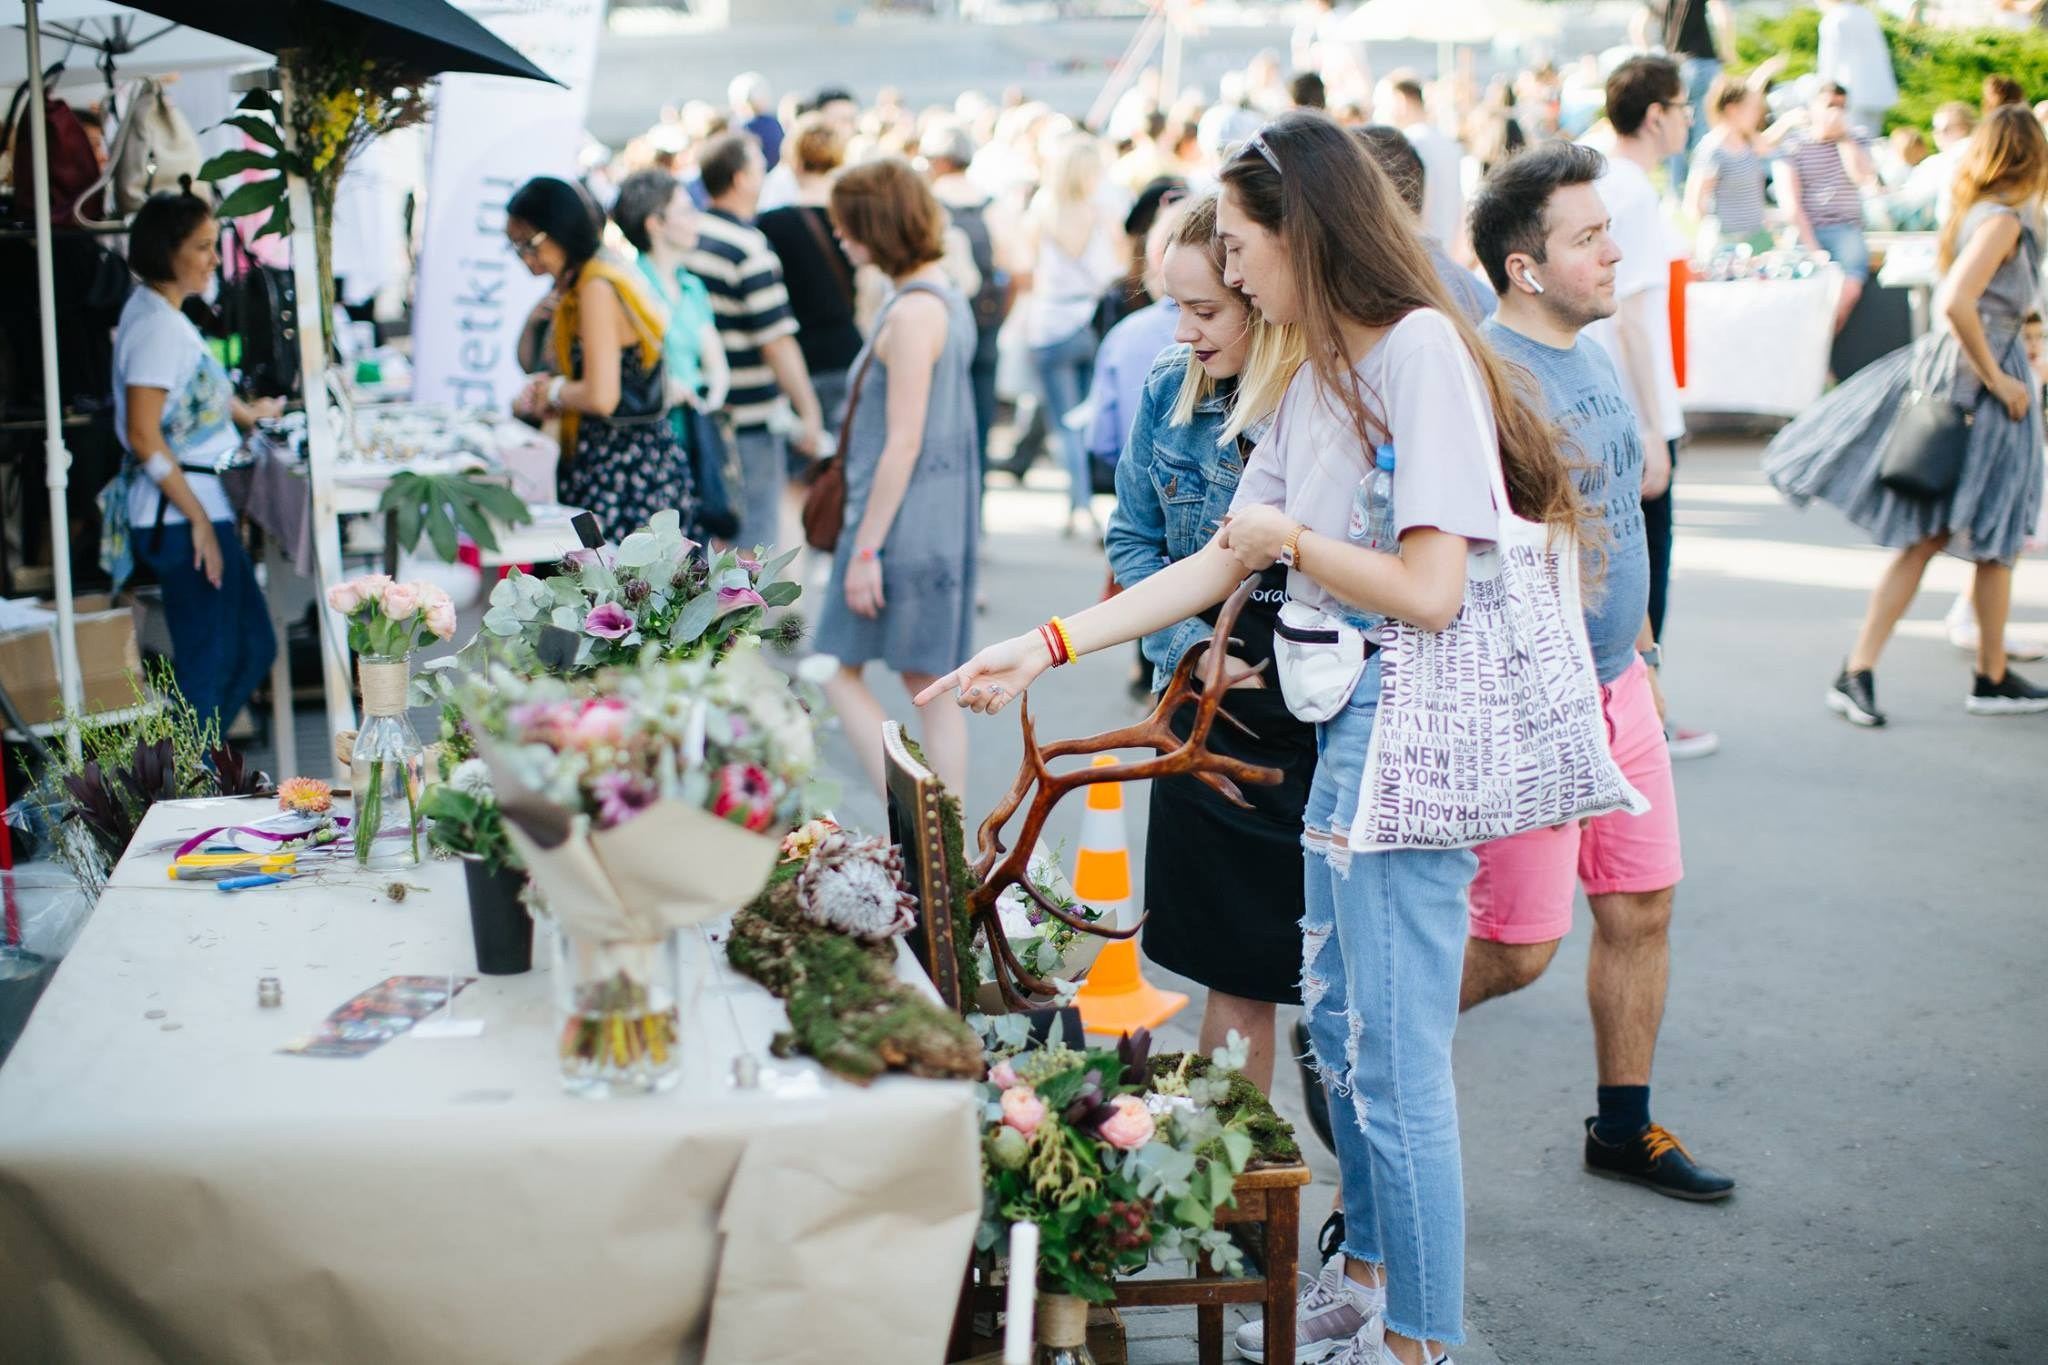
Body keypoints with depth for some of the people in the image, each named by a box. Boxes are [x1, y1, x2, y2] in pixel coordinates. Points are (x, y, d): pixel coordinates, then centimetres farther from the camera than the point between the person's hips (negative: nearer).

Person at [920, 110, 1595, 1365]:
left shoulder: (1422, 350, -16)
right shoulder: (1320, 379, 12)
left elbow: (1430, 591, -23)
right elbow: (1219, 565, 16)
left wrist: (1287, 535, -8)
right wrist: (1046, 647, 14)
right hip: (1348, 720, 10)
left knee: (1396, 1057, -2)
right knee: (1338, 1021, 20)